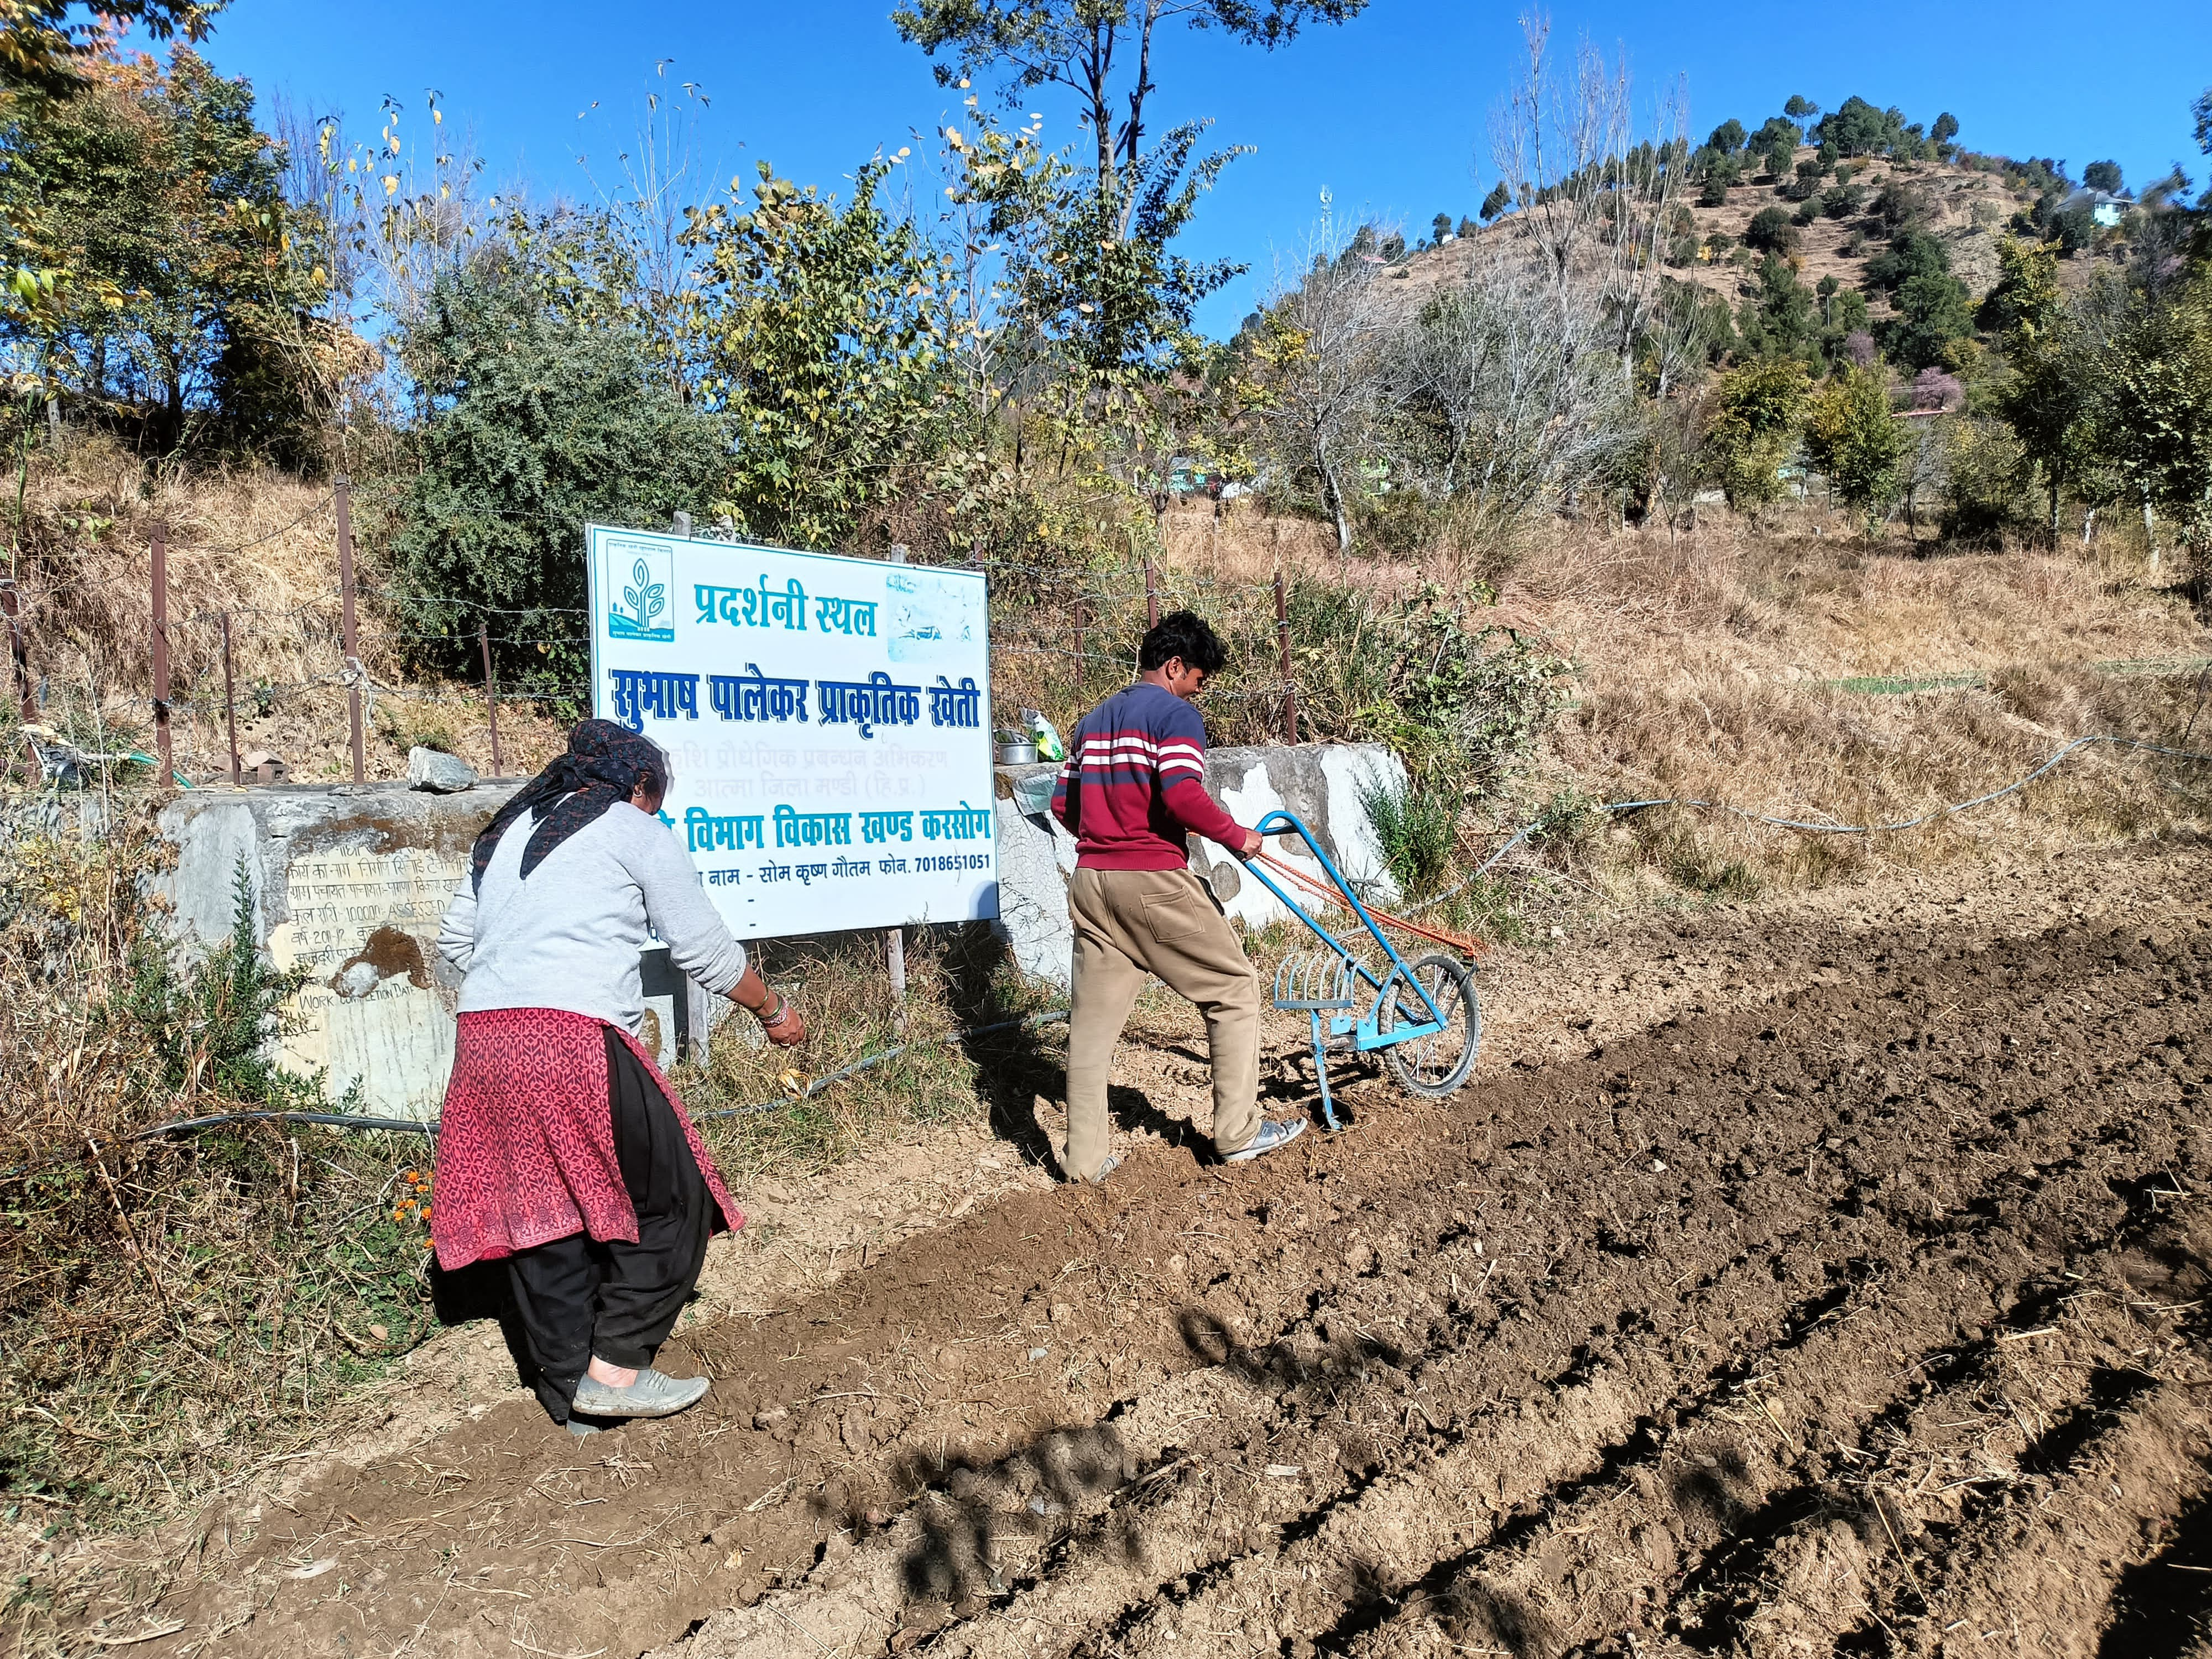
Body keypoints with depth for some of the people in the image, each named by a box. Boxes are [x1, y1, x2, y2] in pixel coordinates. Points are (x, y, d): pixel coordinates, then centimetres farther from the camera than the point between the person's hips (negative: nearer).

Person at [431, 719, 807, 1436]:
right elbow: (705, 951, 5)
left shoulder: (507, 832, 24)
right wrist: (774, 1012, 18)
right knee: (670, 1196, 5)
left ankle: (567, 1395, 21)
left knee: (541, 1214, 13)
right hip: (576, 1038, -7)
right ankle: (616, 1369, 4)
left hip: (482, 1035, 8)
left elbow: (454, 937, 24)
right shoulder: (638, 834, 4)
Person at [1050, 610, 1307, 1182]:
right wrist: (1238, 837, -8)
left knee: (1093, 1019, 9)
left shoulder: (1094, 720, 18)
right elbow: (1182, 794, -21)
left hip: (1091, 880, 8)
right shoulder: (1175, 713, -6)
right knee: (1235, 989, 8)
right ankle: (1238, 1132, 12)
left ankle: (1086, 1158, 14)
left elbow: (1062, 803, 16)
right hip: (1155, 881, -7)